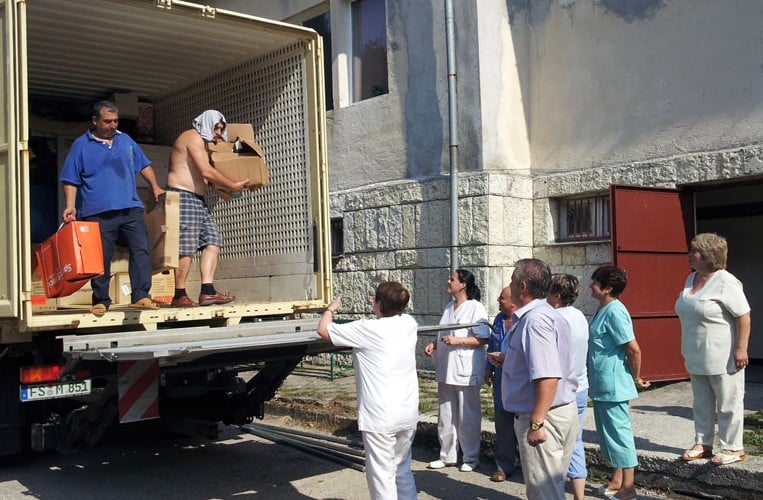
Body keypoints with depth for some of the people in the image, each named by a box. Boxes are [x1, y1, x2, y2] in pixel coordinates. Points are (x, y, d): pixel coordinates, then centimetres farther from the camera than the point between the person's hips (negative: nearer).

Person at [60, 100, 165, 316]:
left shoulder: (126, 141, 17)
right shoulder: (81, 145, 6)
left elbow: (144, 165, 24)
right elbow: (70, 180, 3)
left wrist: (155, 187, 10)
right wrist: (70, 206, -8)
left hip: (131, 209, 3)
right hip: (98, 213, -3)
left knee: (141, 250, -8)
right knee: (101, 259, 0)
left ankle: (141, 296, -6)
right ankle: (101, 301, 12)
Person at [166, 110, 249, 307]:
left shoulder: (202, 143, 24)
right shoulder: (193, 137, -8)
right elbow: (207, 172, -17)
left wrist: (226, 187, 8)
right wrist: (232, 186, -10)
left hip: (198, 200, 10)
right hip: (184, 197, -10)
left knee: (212, 242, 1)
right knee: (186, 249, -9)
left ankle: (207, 291, -3)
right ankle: (179, 296, -3)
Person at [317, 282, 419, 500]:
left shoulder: (367, 330, -13)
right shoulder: (409, 323, 2)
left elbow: (323, 329, -2)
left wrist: (331, 309, 14)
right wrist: (384, 302, 36)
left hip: (380, 416, -7)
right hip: (408, 413, 7)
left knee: (381, 474, 0)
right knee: (403, 469, 20)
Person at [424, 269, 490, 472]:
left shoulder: (476, 308, -10)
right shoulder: (449, 307, 13)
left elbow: (482, 339, -14)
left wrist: (458, 340, -22)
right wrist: (434, 345, 4)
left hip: (466, 371, -7)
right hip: (446, 369, 8)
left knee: (468, 417, 3)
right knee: (446, 416, 13)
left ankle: (471, 457, 16)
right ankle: (447, 455, 24)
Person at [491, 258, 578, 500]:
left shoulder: (535, 320, -21)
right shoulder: (548, 314, 12)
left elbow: (548, 378, -29)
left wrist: (536, 423, -27)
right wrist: (509, 359, 19)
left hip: (543, 416, -10)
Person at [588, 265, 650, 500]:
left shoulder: (614, 312, -20)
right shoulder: (602, 310, 10)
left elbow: (634, 350, -22)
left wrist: (636, 377, -10)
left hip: (612, 386, -10)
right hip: (601, 385, 10)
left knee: (618, 432, 0)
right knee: (608, 431, 17)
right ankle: (616, 480, 29)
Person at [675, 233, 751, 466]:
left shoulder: (725, 281, -16)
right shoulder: (691, 279, 10)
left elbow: (744, 316, -18)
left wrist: (741, 349, -21)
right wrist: (688, 349, 20)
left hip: (722, 357, -8)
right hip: (696, 357, 8)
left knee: (728, 404, 3)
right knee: (702, 403, 16)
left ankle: (733, 448, 14)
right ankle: (703, 444, 26)